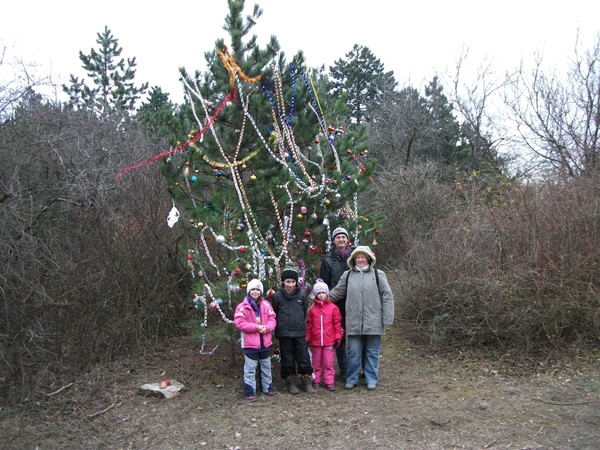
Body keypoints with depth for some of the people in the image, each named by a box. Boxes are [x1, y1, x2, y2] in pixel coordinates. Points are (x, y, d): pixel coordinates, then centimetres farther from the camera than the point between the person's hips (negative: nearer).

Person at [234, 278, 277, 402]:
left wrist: (267, 327, -20)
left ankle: (267, 387, 34)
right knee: (250, 369, 1)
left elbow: (272, 319, 2)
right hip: (250, 343, -4)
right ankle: (250, 392, 11)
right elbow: (239, 323, -17)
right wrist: (257, 327, -22)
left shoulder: (266, 305, 2)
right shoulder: (242, 306, -11)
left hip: (265, 342, 5)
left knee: (266, 366, 18)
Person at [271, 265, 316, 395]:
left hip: (300, 334, 1)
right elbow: (273, 314, 4)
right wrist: (278, 328, 3)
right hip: (284, 334, -1)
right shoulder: (277, 296, -3)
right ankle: (291, 382, 22)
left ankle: (307, 381, 19)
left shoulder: (302, 295, 2)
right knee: (287, 360, 8)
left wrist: (301, 325, 10)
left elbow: (305, 313, 11)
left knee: (304, 358, 5)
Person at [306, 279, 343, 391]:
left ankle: (329, 382, 14)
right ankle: (316, 381, 25)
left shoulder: (333, 308, -3)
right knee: (316, 363, 14)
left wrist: (338, 337, -3)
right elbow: (309, 325, 3)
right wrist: (308, 339, 3)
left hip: (329, 341, -1)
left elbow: (337, 324, -1)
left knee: (329, 363, 6)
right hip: (316, 342, 1)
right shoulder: (312, 309, 0)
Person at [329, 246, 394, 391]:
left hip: (373, 323, -1)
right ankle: (351, 379, 21)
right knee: (353, 353, 8)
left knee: (372, 353, 10)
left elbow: (387, 297, -1)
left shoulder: (378, 275, 0)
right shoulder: (347, 275, 7)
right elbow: (336, 293, 13)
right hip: (353, 323, 1)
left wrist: (387, 319, -5)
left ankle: (371, 380, 23)